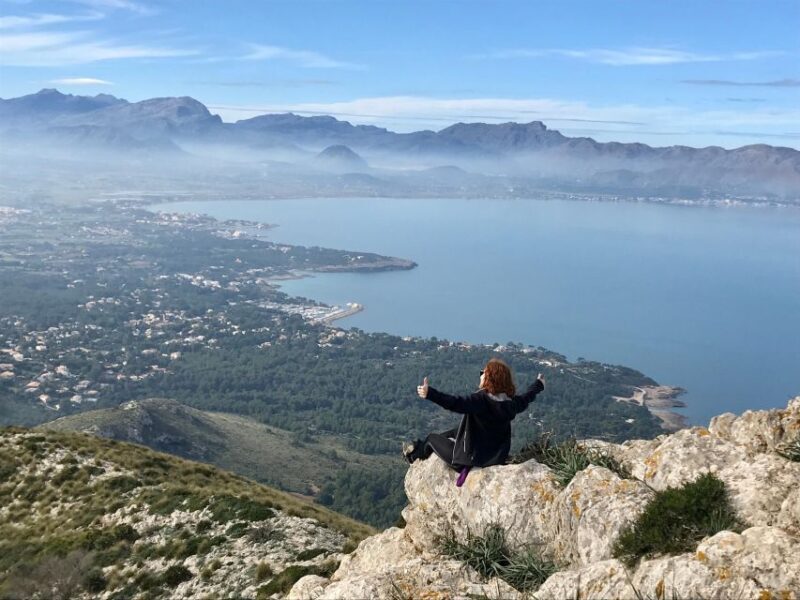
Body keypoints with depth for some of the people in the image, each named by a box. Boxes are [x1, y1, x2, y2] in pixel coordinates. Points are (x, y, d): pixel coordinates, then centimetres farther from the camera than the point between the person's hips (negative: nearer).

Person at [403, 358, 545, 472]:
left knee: (432, 438, 16)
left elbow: (456, 403, -41)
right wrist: (539, 384, 35)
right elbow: (526, 398, 15)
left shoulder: (481, 399, -26)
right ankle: (419, 446, 41)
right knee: (457, 431, 28)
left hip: (472, 459, -7)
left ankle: (415, 454, 44)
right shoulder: (510, 402, -5)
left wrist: (429, 393, -49)